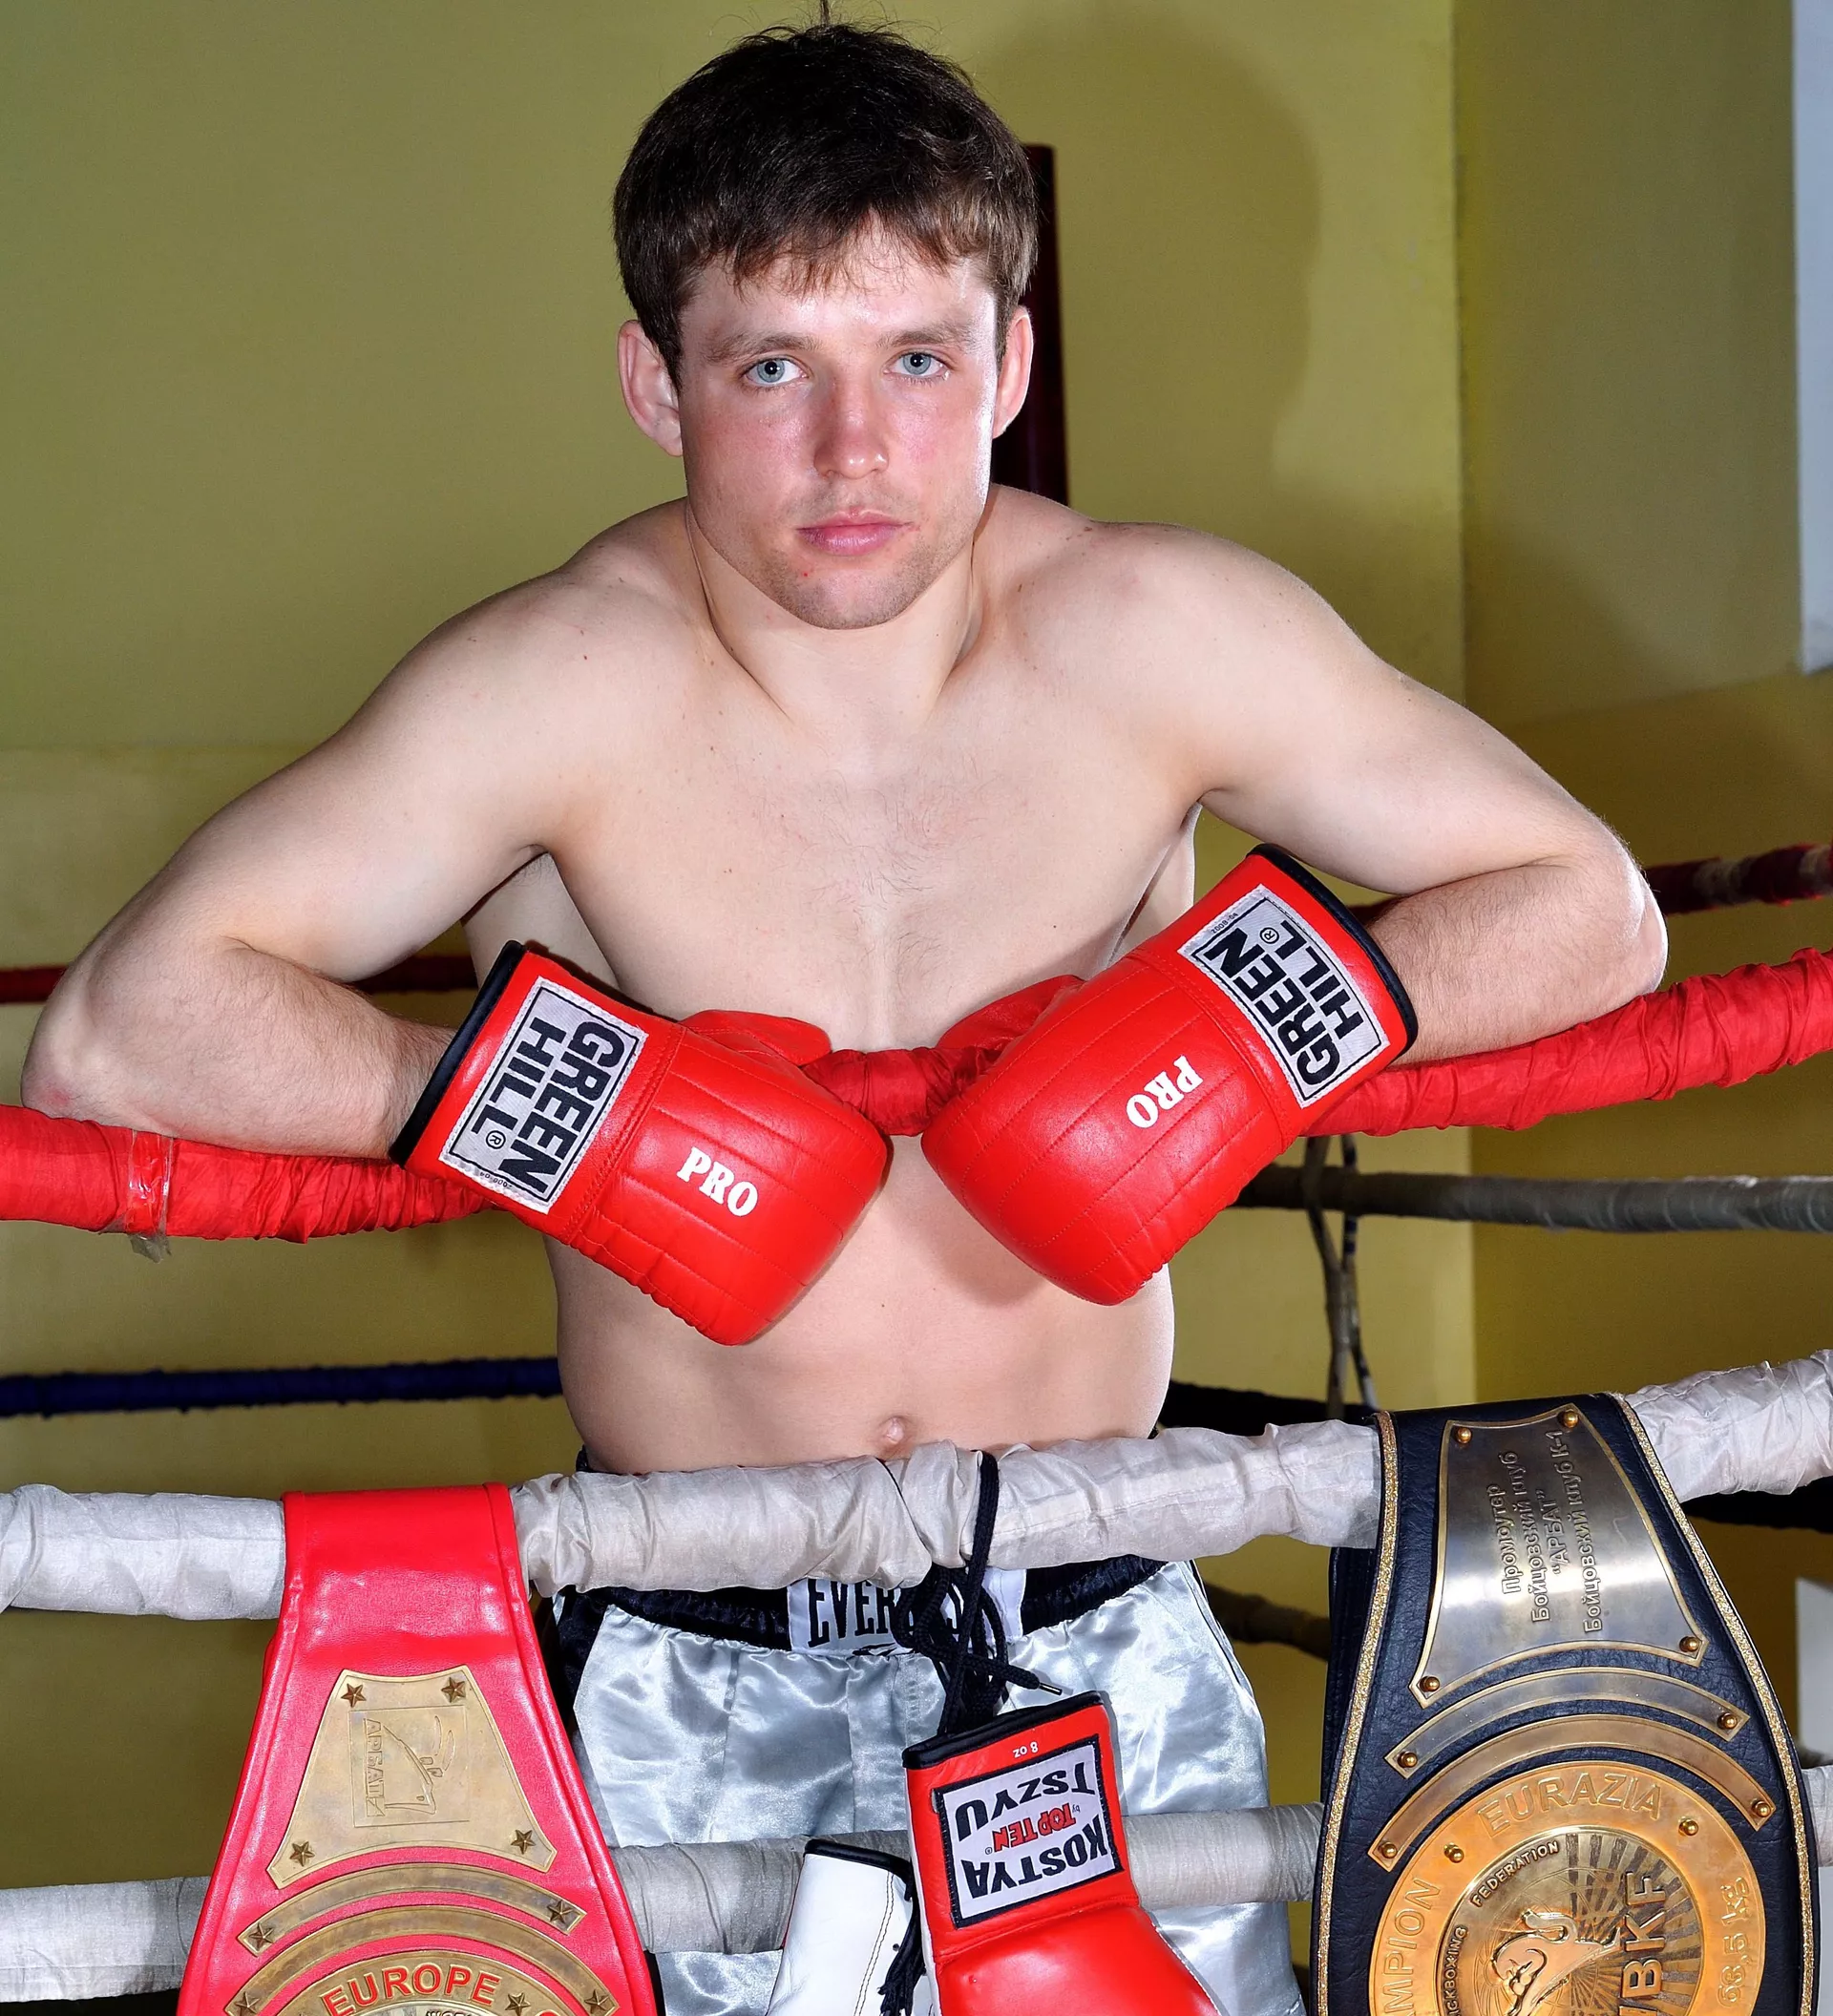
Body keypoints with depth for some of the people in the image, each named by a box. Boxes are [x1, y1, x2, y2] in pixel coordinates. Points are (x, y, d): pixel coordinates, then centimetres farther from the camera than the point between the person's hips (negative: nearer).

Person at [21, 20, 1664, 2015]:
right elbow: (112, 1034, -17)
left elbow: (1589, 908, 0)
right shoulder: (555, 689, -15)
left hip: (1096, 1632, 2)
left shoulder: (1161, 635, -8)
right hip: (693, 1678, -1)